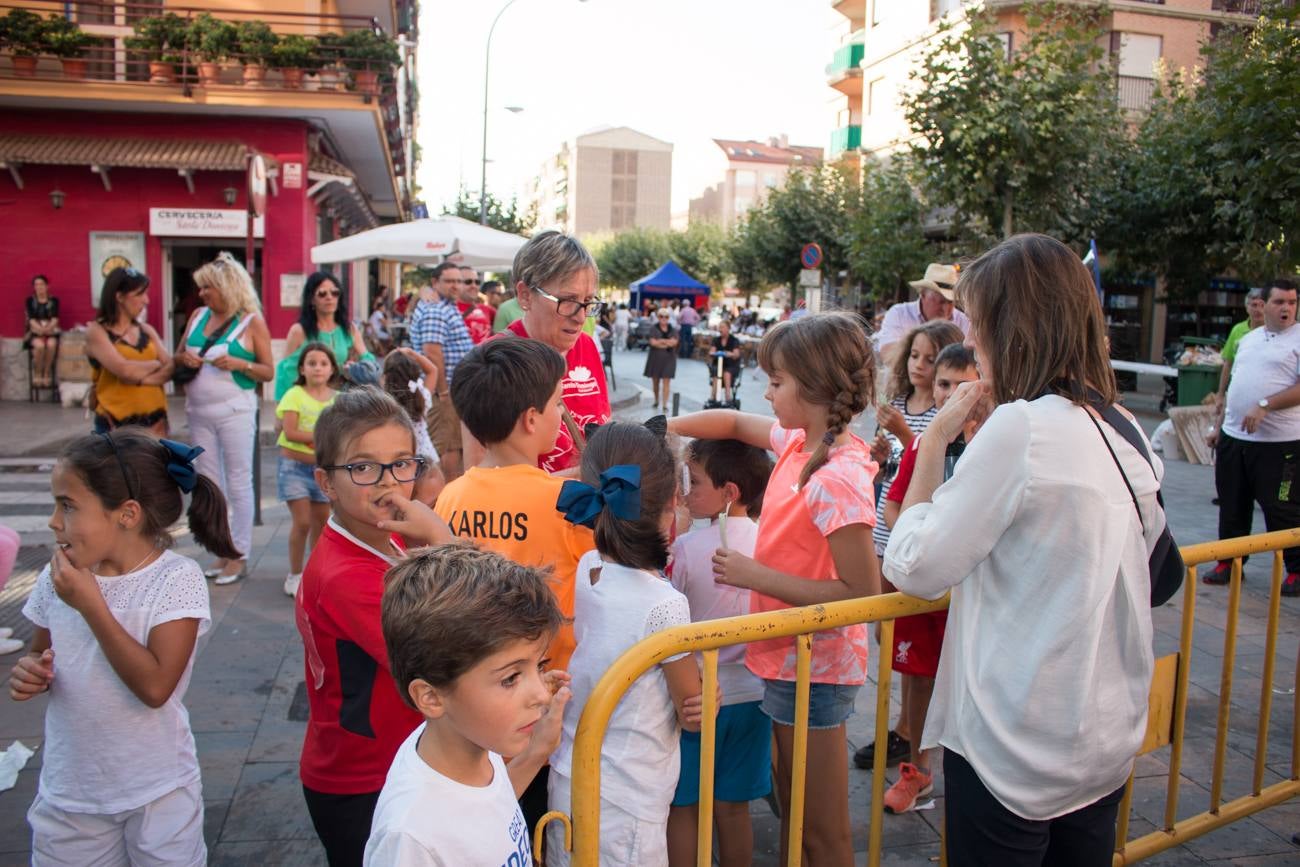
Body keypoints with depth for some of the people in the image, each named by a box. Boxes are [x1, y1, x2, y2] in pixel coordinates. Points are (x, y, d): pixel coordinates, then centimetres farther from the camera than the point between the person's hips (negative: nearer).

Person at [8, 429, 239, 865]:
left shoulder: (176, 579, -19)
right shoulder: (57, 577, -4)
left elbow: (155, 687, -25)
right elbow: (41, 654, 12)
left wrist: (90, 605, -25)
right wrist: (29, 672, -11)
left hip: (158, 793, -4)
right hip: (68, 792, 4)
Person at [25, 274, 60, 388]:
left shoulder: (54, 300, 9)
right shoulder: (30, 300, 8)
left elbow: (55, 318, -3)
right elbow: (31, 318, -3)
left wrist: (48, 328, -23)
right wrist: (40, 328, -23)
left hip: (51, 331, 0)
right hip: (35, 332, 0)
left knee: (51, 344, -37)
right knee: (39, 345, -36)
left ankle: (47, 373, -19)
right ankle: (37, 373, -15)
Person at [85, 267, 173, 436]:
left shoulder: (146, 330, 12)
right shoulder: (96, 331, -3)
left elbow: (171, 368, 1)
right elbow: (124, 370, -18)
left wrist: (143, 379, -15)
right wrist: (156, 364, -2)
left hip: (153, 419, 5)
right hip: (116, 423, -4)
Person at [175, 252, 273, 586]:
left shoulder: (251, 321, -6)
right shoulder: (198, 316, 9)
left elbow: (269, 371, -6)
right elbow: (178, 356, 17)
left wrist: (238, 363, -22)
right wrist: (184, 359, -5)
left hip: (234, 411, -6)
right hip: (198, 411, 6)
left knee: (238, 483, 1)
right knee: (209, 484, 11)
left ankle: (239, 556, 8)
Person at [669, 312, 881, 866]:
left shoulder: (837, 481, -26)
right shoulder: (798, 443, 0)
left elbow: (861, 592, -27)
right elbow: (735, 423, 15)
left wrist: (756, 576, -24)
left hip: (815, 669, -9)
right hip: (789, 659, 9)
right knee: (793, 815, 26)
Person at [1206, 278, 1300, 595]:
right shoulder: (1248, 339, 16)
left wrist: (1264, 406, -23)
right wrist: (1218, 425, 18)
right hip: (1233, 437, 6)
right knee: (1232, 506, 13)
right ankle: (1228, 563, 25)